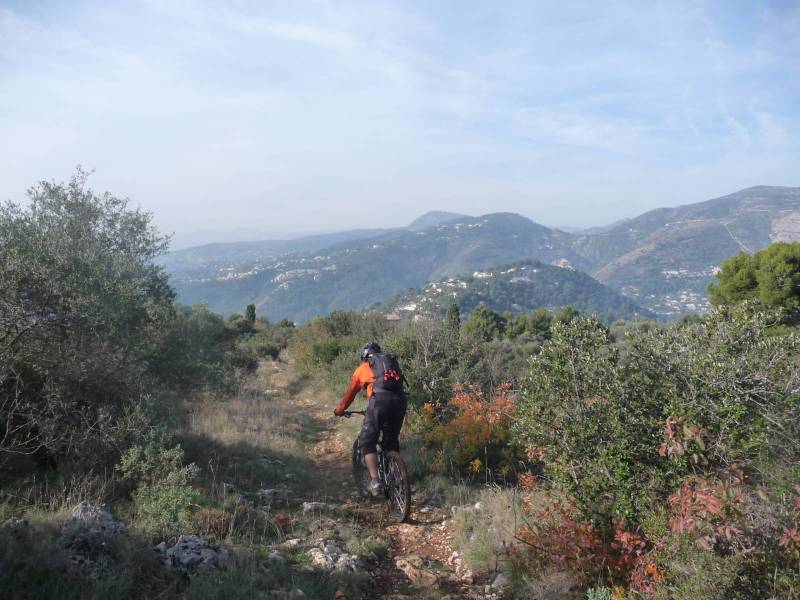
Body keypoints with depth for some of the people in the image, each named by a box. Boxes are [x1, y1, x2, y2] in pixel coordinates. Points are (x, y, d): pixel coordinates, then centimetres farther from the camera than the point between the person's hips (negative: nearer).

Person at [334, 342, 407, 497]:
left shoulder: (363, 367, 21)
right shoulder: (392, 362, 31)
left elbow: (350, 393, 29)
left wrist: (339, 410, 44)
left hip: (379, 400, -4)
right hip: (400, 400, 4)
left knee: (367, 442, 7)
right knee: (392, 442, 21)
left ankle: (375, 480, -7)